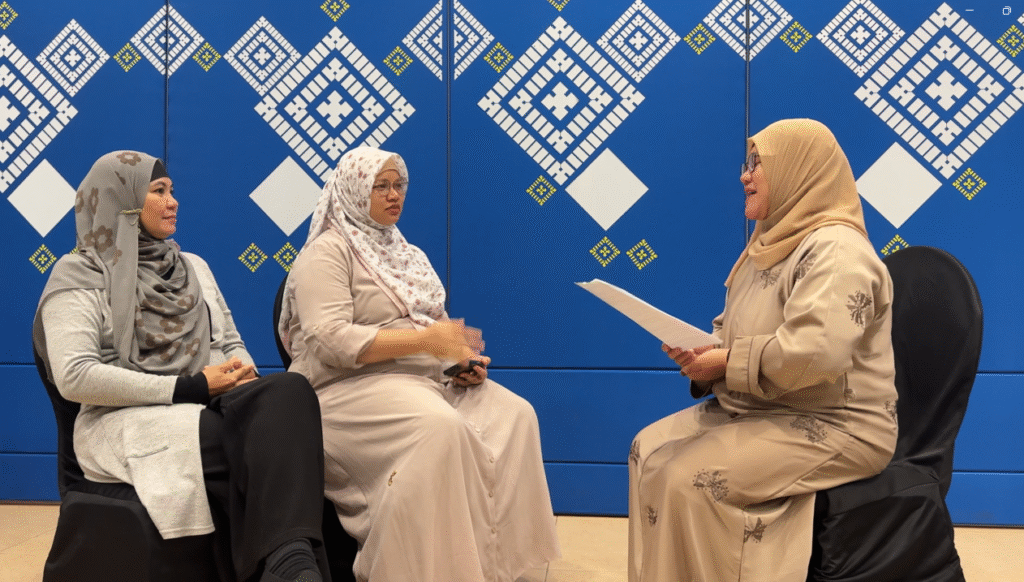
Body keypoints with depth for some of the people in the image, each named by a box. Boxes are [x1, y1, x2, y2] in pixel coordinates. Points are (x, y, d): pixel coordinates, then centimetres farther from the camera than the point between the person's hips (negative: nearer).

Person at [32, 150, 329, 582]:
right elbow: (74, 376, -10)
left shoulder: (193, 267, 24)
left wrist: (242, 375, -3)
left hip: (210, 407, 5)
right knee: (261, 437, -36)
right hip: (127, 419, -5)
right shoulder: (80, 275, 4)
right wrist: (188, 387, -14)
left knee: (289, 390, -33)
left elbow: (230, 342, 24)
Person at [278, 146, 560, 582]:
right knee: (439, 427, -36)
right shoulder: (328, 252, -4)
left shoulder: (400, 251, 21)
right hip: (353, 385, -8)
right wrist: (425, 340, -22)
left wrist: (462, 358, -3)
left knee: (515, 415, -14)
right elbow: (330, 342, -18)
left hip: (428, 378, 8)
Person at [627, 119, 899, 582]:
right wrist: (701, 353, -5)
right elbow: (739, 334, 18)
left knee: (688, 477, -24)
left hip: (834, 427, -10)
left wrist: (726, 364, -20)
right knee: (649, 449, 0)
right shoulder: (774, 243, 14)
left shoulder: (835, 250, -18)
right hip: (760, 412, 10)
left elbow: (816, 353, -32)